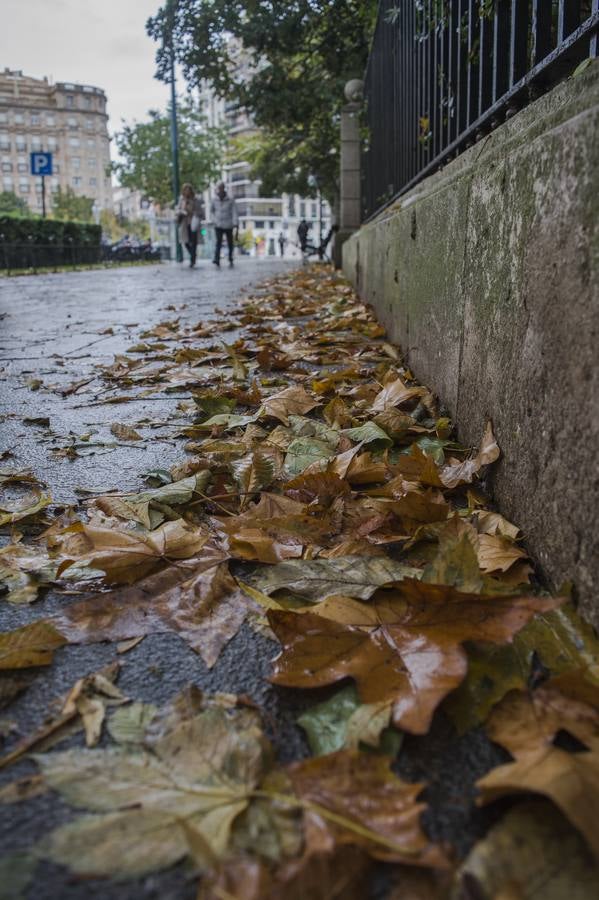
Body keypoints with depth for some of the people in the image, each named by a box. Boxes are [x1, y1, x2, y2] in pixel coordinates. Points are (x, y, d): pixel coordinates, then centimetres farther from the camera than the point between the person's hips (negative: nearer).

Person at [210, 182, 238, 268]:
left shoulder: (231, 200, -9)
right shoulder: (215, 200, 0)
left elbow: (234, 213, -13)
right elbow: (211, 210, 21)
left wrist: (236, 228, -21)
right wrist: (214, 219, 8)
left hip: (228, 226, -1)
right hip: (218, 226, 1)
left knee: (230, 244, 8)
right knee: (218, 242, -17)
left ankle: (231, 261, 23)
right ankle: (217, 260, -29)